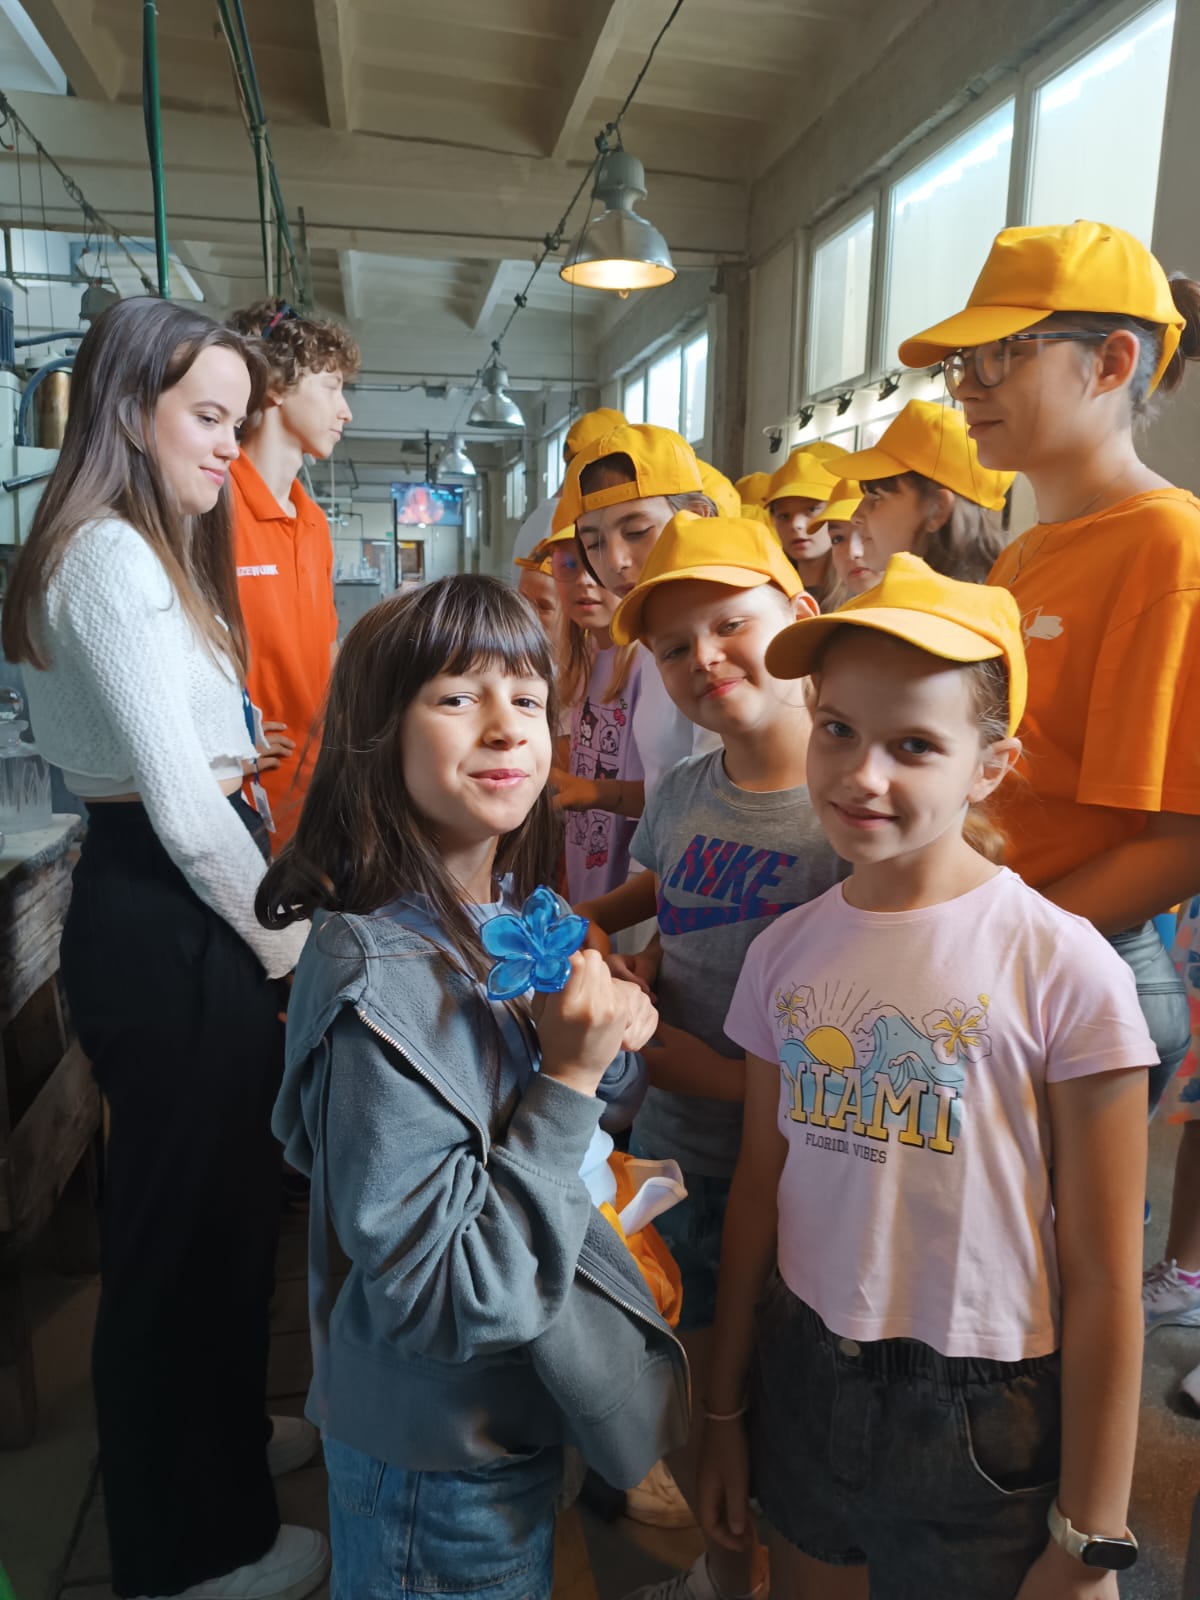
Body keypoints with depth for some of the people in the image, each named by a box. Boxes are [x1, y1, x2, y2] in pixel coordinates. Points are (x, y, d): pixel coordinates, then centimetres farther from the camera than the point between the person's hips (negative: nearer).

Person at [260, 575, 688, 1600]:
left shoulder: (508, 921, -6)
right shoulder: (381, 986, -31)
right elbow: (438, 1296, -28)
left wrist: (606, 1043, -11)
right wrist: (571, 1082, -30)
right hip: (439, 1465, -7)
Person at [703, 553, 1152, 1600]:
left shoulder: (1063, 970, -18)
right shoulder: (786, 953, -5)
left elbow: (1102, 1284, -12)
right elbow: (760, 1190, 4)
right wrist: (727, 1411, 12)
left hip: (985, 1425, -3)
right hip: (805, 1385, 4)